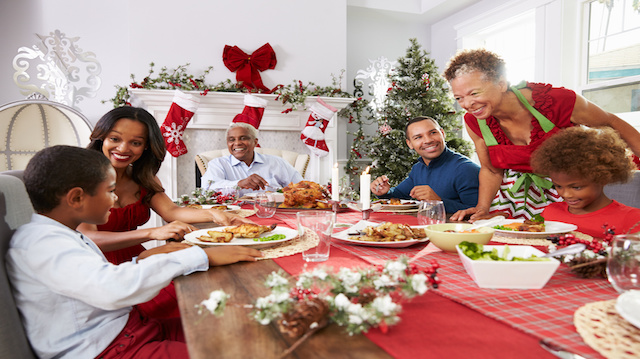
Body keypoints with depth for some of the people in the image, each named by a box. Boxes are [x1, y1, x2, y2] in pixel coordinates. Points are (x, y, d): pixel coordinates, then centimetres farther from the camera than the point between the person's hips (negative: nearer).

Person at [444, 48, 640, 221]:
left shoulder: (555, 100, -26)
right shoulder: (474, 122, -16)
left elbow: (611, 123, -8)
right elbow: (491, 170, -1)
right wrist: (482, 209, -14)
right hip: (516, 190, 3)